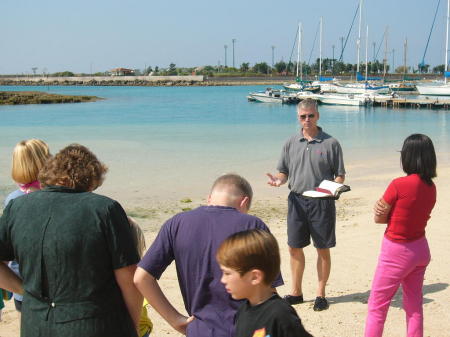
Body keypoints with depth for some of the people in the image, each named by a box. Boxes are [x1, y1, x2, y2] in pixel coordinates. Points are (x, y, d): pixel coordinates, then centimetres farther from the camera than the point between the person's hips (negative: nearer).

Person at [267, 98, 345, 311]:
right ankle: (296, 292, 23)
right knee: (295, 247, 8)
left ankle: (321, 294, 18)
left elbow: (340, 175, 2)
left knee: (323, 249, 5)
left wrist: (335, 187, -18)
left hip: (322, 202, -3)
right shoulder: (291, 143, 8)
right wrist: (278, 180, -10)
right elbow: (284, 172, 12)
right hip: (297, 200, 3)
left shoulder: (330, 143, -1)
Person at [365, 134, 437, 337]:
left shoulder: (399, 185, -22)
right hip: (420, 250, 7)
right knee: (414, 306, 17)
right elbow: (414, 214, 2)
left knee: (377, 307, 5)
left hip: (397, 253, -7)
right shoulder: (431, 187, -1)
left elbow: (378, 218, -12)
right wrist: (395, 213, -13)